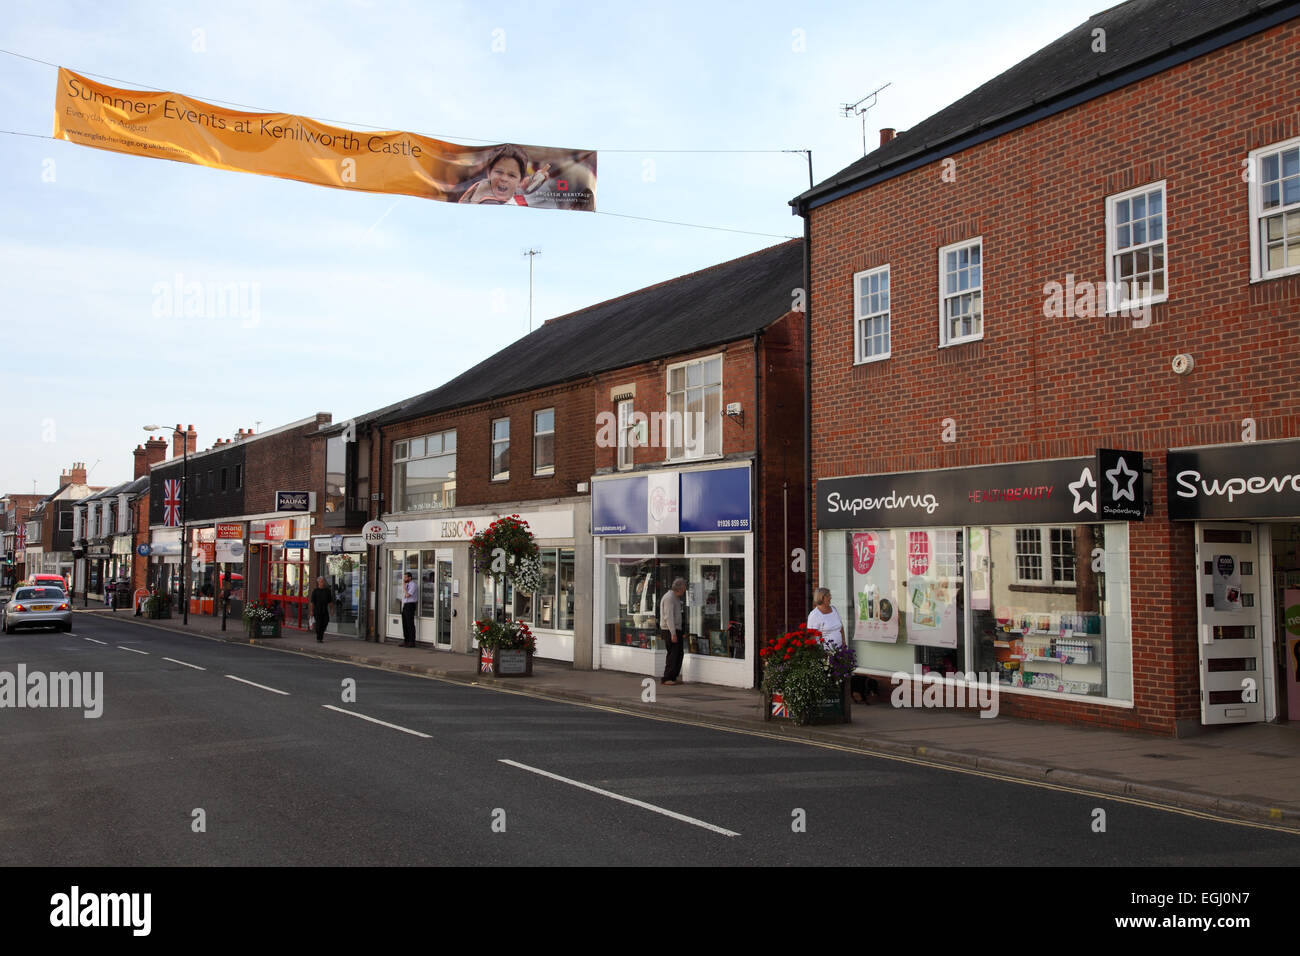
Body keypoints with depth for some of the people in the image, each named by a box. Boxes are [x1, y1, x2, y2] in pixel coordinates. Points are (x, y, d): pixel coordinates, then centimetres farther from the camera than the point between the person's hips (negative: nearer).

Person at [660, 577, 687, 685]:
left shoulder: (676, 598, 18)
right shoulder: (669, 597, -15)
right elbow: (668, 617, -21)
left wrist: (681, 632, 22)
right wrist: (673, 633, -24)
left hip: (676, 630, 10)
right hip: (670, 631, -10)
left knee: (679, 653, 10)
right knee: (673, 654, -9)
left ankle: (673, 677, 15)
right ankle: (667, 679, -5)